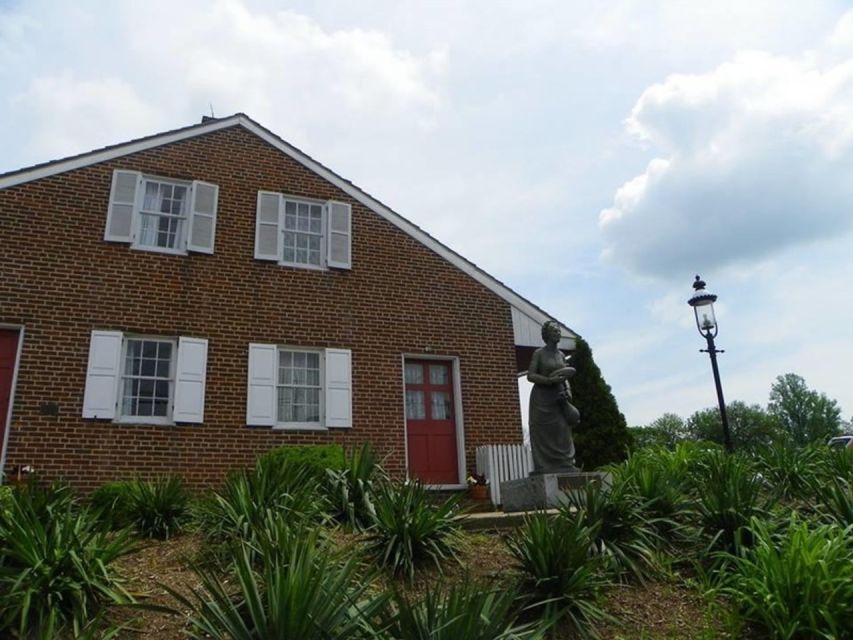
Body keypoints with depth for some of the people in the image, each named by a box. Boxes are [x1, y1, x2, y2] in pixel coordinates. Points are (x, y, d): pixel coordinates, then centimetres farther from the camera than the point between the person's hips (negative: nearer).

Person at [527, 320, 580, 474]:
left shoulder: (561, 355, 12)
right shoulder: (539, 353, -4)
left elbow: (565, 376, 17)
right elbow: (530, 375, -10)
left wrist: (568, 389, -2)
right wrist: (550, 380, -20)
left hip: (558, 397, 5)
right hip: (542, 398, -5)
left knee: (562, 433, 1)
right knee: (543, 435, -6)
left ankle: (565, 466, 3)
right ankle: (542, 467, -5)